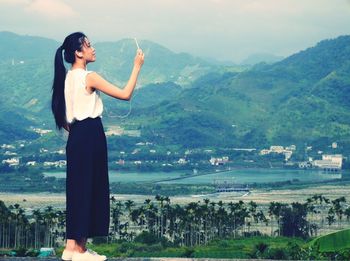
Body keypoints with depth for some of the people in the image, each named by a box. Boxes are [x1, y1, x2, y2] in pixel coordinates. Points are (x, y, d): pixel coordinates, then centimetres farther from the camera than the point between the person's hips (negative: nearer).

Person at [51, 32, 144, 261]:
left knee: (78, 188, 12)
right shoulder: (89, 77, -14)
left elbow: (63, 116, 15)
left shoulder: (67, 77, 11)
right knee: (89, 188, -2)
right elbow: (125, 95, -16)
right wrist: (137, 67, -9)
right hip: (91, 135, -9)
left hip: (76, 136, 9)